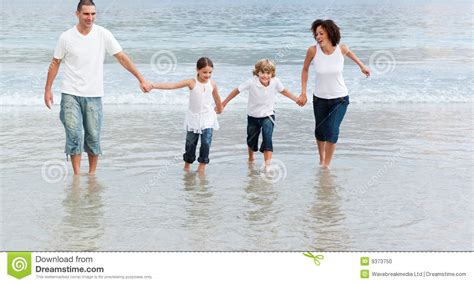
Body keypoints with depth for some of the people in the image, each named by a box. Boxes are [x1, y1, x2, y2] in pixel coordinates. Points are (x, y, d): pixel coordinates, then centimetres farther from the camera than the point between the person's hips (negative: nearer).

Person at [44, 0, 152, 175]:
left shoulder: (103, 35, -3)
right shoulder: (66, 37, -3)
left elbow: (122, 58, 1)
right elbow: (55, 63, 7)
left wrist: (141, 80, -1)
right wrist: (48, 89, 6)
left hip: (94, 95, 1)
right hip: (70, 94, -1)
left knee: (93, 137, 4)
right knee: (74, 135, -9)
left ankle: (92, 173, 18)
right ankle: (76, 175, -4)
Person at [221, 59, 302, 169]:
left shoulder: (275, 82, -18)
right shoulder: (252, 82, -26)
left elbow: (283, 91, 3)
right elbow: (237, 90, -15)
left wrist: (296, 99, 6)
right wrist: (224, 103, -10)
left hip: (268, 115, 0)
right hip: (253, 115, 0)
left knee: (267, 138, -21)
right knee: (251, 139, 19)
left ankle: (268, 163, -20)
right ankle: (251, 158, 48)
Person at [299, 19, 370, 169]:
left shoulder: (341, 49, -16)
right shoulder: (313, 50, -17)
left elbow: (349, 52, 11)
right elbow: (305, 69, 1)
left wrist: (362, 66, 23)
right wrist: (303, 93, 0)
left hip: (340, 99, -1)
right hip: (320, 99, 1)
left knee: (332, 131, -15)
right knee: (320, 131, 14)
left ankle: (326, 164, 1)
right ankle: (321, 159, 42)